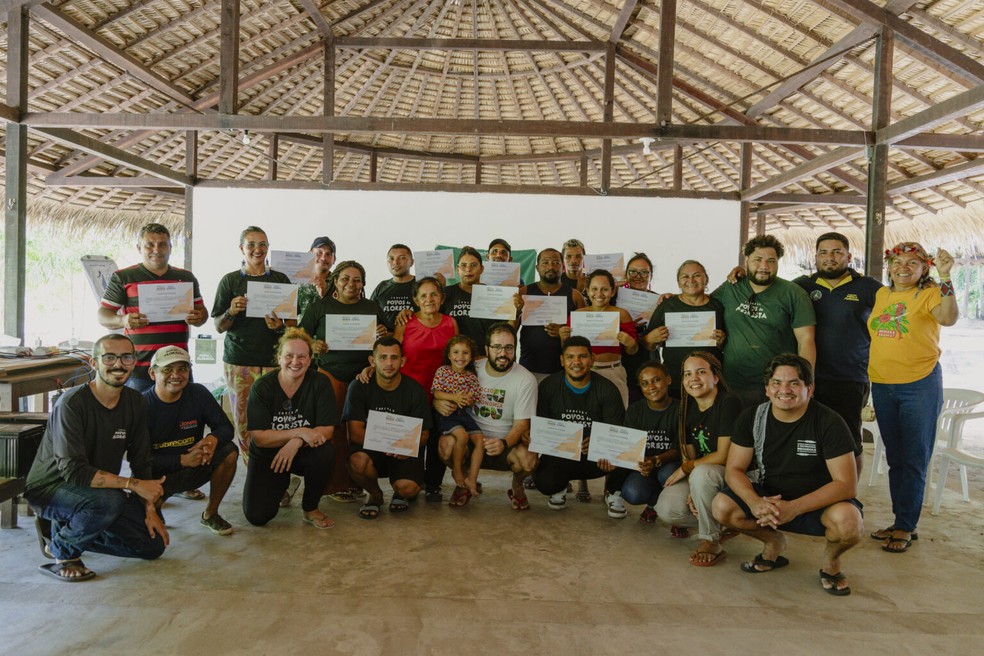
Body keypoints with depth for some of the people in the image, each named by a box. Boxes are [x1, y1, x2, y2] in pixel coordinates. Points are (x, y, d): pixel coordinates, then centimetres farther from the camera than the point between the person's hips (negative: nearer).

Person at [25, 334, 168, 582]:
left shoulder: (135, 402, -3)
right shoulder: (72, 403, -23)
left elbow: (141, 461, 3)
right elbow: (73, 471, -30)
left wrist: (149, 509, -4)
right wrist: (133, 484, -30)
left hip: (100, 488, 7)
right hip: (49, 488, -7)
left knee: (154, 544, 0)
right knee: (109, 500, -37)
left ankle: (67, 529, 14)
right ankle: (62, 548, -6)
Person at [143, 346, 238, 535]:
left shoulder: (198, 393, -7)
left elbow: (225, 427, -4)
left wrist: (214, 439, -29)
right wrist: (183, 460, -29)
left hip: (194, 467, 3)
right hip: (157, 473, -3)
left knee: (229, 452, -22)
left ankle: (210, 514, -1)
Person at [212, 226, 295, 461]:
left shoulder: (281, 279, 11)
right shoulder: (230, 280, 7)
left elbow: (292, 322, 12)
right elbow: (219, 326, 6)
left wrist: (280, 327, -10)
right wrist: (231, 312, -14)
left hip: (274, 359, 1)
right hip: (239, 360, 0)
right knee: (243, 421, 0)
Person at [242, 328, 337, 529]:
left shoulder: (320, 383, -12)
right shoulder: (262, 386, -13)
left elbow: (327, 429, -15)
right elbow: (259, 437, -17)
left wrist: (296, 442, -32)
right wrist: (299, 432, -28)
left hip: (304, 452, 0)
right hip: (266, 456, 0)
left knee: (326, 453, -34)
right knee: (256, 516, -14)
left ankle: (311, 509, -5)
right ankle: (281, 485, 22)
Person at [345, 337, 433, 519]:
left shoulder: (415, 390, -5)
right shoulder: (359, 387, -6)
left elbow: (423, 434, -1)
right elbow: (355, 432, -13)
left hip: (405, 454, 0)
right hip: (370, 449, 0)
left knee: (408, 488, -29)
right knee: (357, 462, -34)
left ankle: (399, 494, 13)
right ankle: (375, 495, 2)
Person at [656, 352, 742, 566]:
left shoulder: (729, 403, -17)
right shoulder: (688, 408, 4)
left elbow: (724, 456, -19)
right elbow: (690, 455, 3)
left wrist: (686, 468, -11)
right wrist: (693, 492, -13)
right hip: (698, 477, 7)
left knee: (701, 473, -38)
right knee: (666, 510, -17)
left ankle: (710, 541, -17)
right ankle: (722, 524, 8)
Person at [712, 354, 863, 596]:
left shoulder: (829, 422, -18)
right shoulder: (752, 418, -7)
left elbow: (846, 484, -21)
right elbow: (734, 469, -7)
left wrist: (794, 508, -33)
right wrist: (755, 502, -29)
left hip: (819, 503, -3)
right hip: (770, 499, 3)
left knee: (848, 519, -36)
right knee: (722, 507, -21)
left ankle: (831, 560, 2)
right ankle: (773, 542, 10)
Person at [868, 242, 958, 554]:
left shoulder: (930, 294, -7)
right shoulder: (881, 295, 8)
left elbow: (949, 317, -28)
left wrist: (945, 277, -37)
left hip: (920, 385, -6)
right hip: (882, 385, 6)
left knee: (914, 460, 2)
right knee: (894, 458, 14)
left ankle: (905, 528, 11)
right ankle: (900, 521, 26)